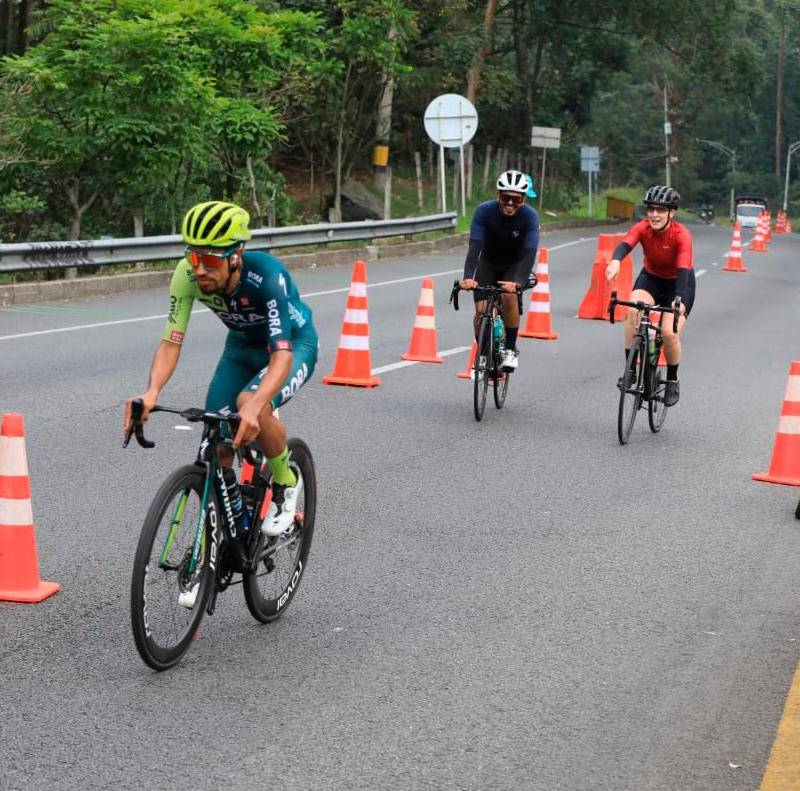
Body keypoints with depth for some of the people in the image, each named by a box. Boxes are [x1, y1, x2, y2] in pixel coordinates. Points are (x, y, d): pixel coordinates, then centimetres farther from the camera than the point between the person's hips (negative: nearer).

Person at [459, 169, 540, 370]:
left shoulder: (529, 216, -27)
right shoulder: (484, 211, -26)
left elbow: (530, 252, -37)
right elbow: (475, 246, -35)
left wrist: (518, 281, -54)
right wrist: (468, 277, -52)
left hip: (515, 264, -1)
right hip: (488, 263, 1)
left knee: (509, 296, -29)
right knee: (481, 310, -15)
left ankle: (510, 349, -11)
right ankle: (482, 353, 9)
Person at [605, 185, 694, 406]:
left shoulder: (681, 234, -28)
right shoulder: (643, 228, -20)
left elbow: (683, 269, -39)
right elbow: (625, 245, -39)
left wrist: (679, 300, -56)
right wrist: (615, 260, -64)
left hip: (678, 282, -2)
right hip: (651, 278, 2)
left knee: (669, 333, -20)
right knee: (633, 310, -29)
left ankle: (672, 380, 8)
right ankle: (630, 370, -20)